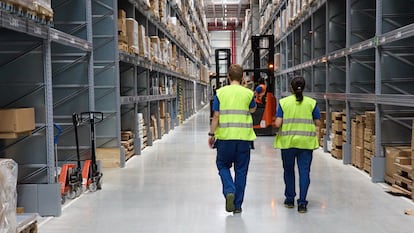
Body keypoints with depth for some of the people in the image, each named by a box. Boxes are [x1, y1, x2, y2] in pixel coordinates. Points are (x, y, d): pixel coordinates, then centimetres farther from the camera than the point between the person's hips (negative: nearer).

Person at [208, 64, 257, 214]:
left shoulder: (221, 92, -2)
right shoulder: (248, 93, 0)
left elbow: (216, 116, -4)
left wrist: (211, 134, 5)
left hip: (225, 136, -1)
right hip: (244, 137, 1)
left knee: (223, 165, 16)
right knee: (241, 170, 9)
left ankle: (229, 191, -8)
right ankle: (238, 205, 14)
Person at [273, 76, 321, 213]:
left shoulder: (283, 102, -2)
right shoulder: (311, 103, 1)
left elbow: (277, 124, -9)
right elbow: (318, 123, 2)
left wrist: (280, 123, 13)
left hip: (287, 141, 0)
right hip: (306, 142, 0)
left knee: (288, 171, 16)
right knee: (304, 171, 2)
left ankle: (290, 199, 26)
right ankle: (302, 203, -2)